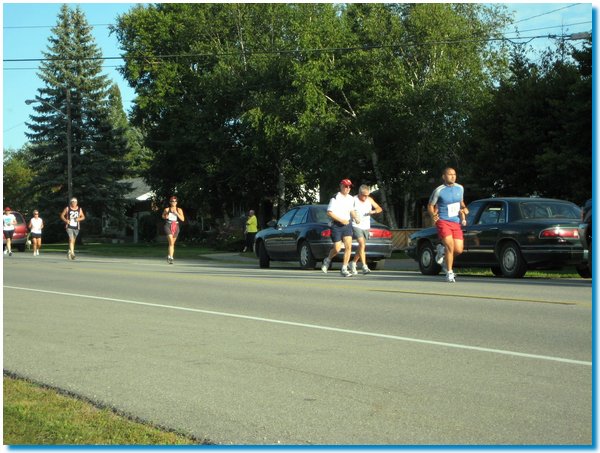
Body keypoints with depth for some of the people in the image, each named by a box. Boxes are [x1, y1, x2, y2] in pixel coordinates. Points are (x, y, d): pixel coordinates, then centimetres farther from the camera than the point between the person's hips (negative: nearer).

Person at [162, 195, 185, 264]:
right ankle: (170, 256, -24)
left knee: (172, 243, 11)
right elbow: (163, 216, 19)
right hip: (168, 226, -2)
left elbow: (182, 219, -5)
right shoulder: (167, 209, 2)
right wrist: (165, 217, -4)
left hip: (176, 227, 2)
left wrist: (176, 213, -14)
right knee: (171, 241, -21)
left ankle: (170, 257, 25)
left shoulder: (179, 210, 4)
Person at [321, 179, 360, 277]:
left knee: (348, 246, -8)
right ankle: (327, 260, 26)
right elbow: (329, 212, -12)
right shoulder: (335, 198, -10)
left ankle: (344, 269, -1)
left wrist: (355, 217, 6)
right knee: (337, 249, -5)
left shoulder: (351, 199, 11)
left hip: (347, 224, 5)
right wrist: (341, 220, -18)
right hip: (336, 225, -5)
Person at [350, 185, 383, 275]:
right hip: (356, 226, -6)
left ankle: (353, 263, 33)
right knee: (362, 244, -20)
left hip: (366, 227, 6)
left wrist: (373, 211, -10)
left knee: (361, 247, 13)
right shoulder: (354, 200, -9)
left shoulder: (369, 200, 5)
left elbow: (379, 209, 11)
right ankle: (364, 267, -24)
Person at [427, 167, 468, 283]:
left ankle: (442, 250, 29)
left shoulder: (460, 188, 9)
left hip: (456, 223, 5)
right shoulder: (439, 191, -6)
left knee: (459, 250, -4)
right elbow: (430, 206, 3)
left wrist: (464, 208, 5)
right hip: (443, 221, -5)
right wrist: (433, 215, -16)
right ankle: (449, 273, -3)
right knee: (450, 246, -18)